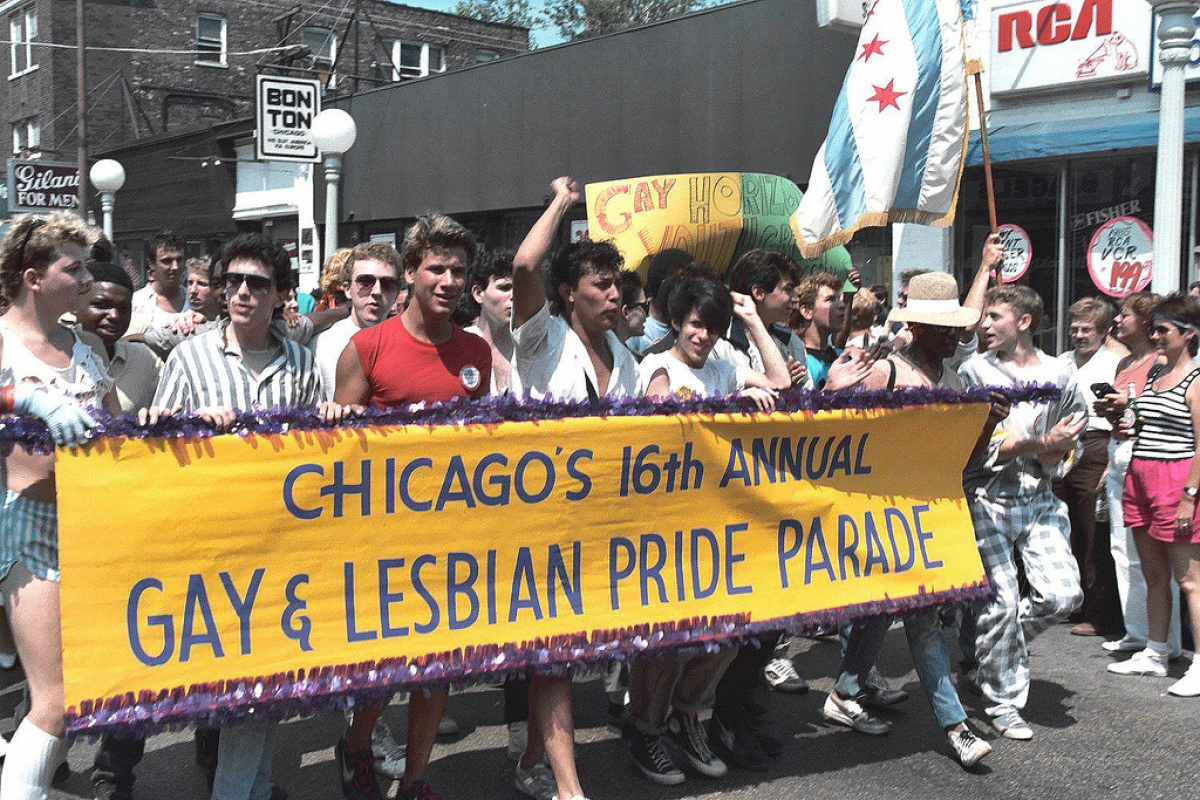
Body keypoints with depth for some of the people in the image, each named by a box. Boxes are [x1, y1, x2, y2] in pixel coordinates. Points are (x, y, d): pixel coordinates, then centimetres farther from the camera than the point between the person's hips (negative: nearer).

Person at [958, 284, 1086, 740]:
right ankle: (1004, 703, 12)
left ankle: (999, 646, 23)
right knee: (1001, 603, -5)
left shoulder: (1058, 375, 8)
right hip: (987, 500, -3)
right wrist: (1043, 444, -15)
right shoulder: (973, 372, -2)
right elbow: (977, 448, -8)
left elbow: (1068, 446, 16)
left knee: (1063, 594, -6)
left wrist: (1017, 447, -4)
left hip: (1039, 499, 3)